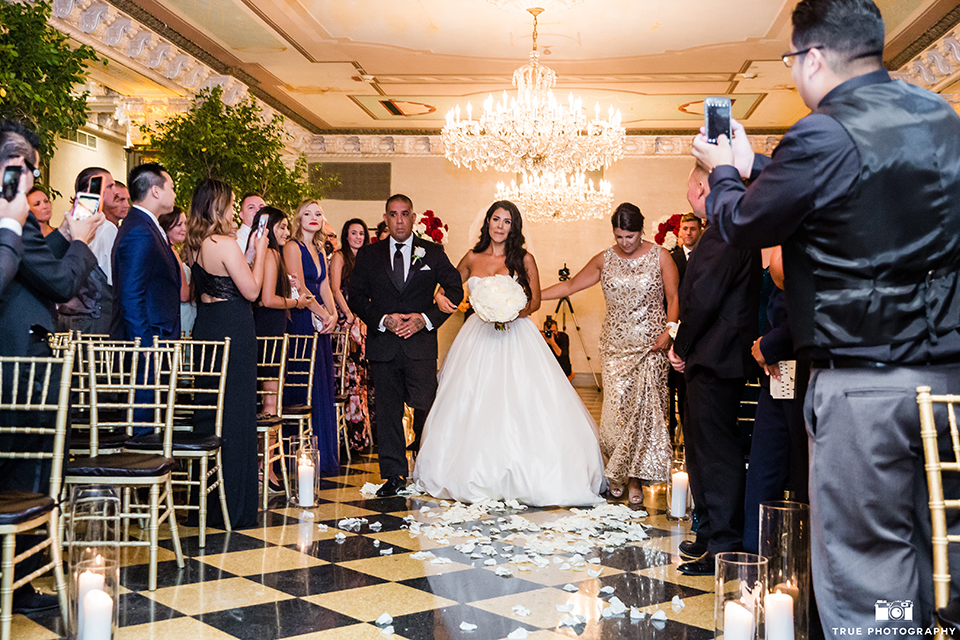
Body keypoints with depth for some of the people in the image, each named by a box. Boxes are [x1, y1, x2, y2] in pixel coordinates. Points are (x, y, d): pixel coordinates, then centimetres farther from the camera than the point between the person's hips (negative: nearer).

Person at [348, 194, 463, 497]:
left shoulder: (433, 253, 7)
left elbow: (455, 289, 7)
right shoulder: (369, 255, 9)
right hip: (383, 344, 1)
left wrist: (427, 319, -6)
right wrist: (383, 320, -9)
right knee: (388, 411, 4)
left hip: (420, 343, -1)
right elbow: (355, 296, 7)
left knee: (425, 405, -5)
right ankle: (394, 475, 13)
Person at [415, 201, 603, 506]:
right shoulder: (472, 259, 7)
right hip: (479, 338, 3)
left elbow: (535, 300, 3)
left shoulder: (524, 259, 0)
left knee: (520, 406, -9)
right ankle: (476, 477, 14)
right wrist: (441, 296, 0)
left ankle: (522, 477, 0)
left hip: (516, 338, -3)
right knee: (474, 407, 3)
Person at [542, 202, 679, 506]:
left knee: (644, 408, -7)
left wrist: (669, 330, -13)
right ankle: (617, 473, 13)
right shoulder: (604, 261, 7)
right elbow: (570, 286, 13)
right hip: (615, 345, 2)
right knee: (616, 409, -5)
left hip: (651, 345, -2)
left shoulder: (660, 257, 2)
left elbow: (674, 298, 2)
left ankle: (635, 478, 5)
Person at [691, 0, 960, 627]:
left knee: (863, 558, 2)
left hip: (864, 382, -8)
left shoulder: (824, 137, -16)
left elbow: (742, 224, -2)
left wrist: (724, 172, 17)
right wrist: (753, 165, 25)